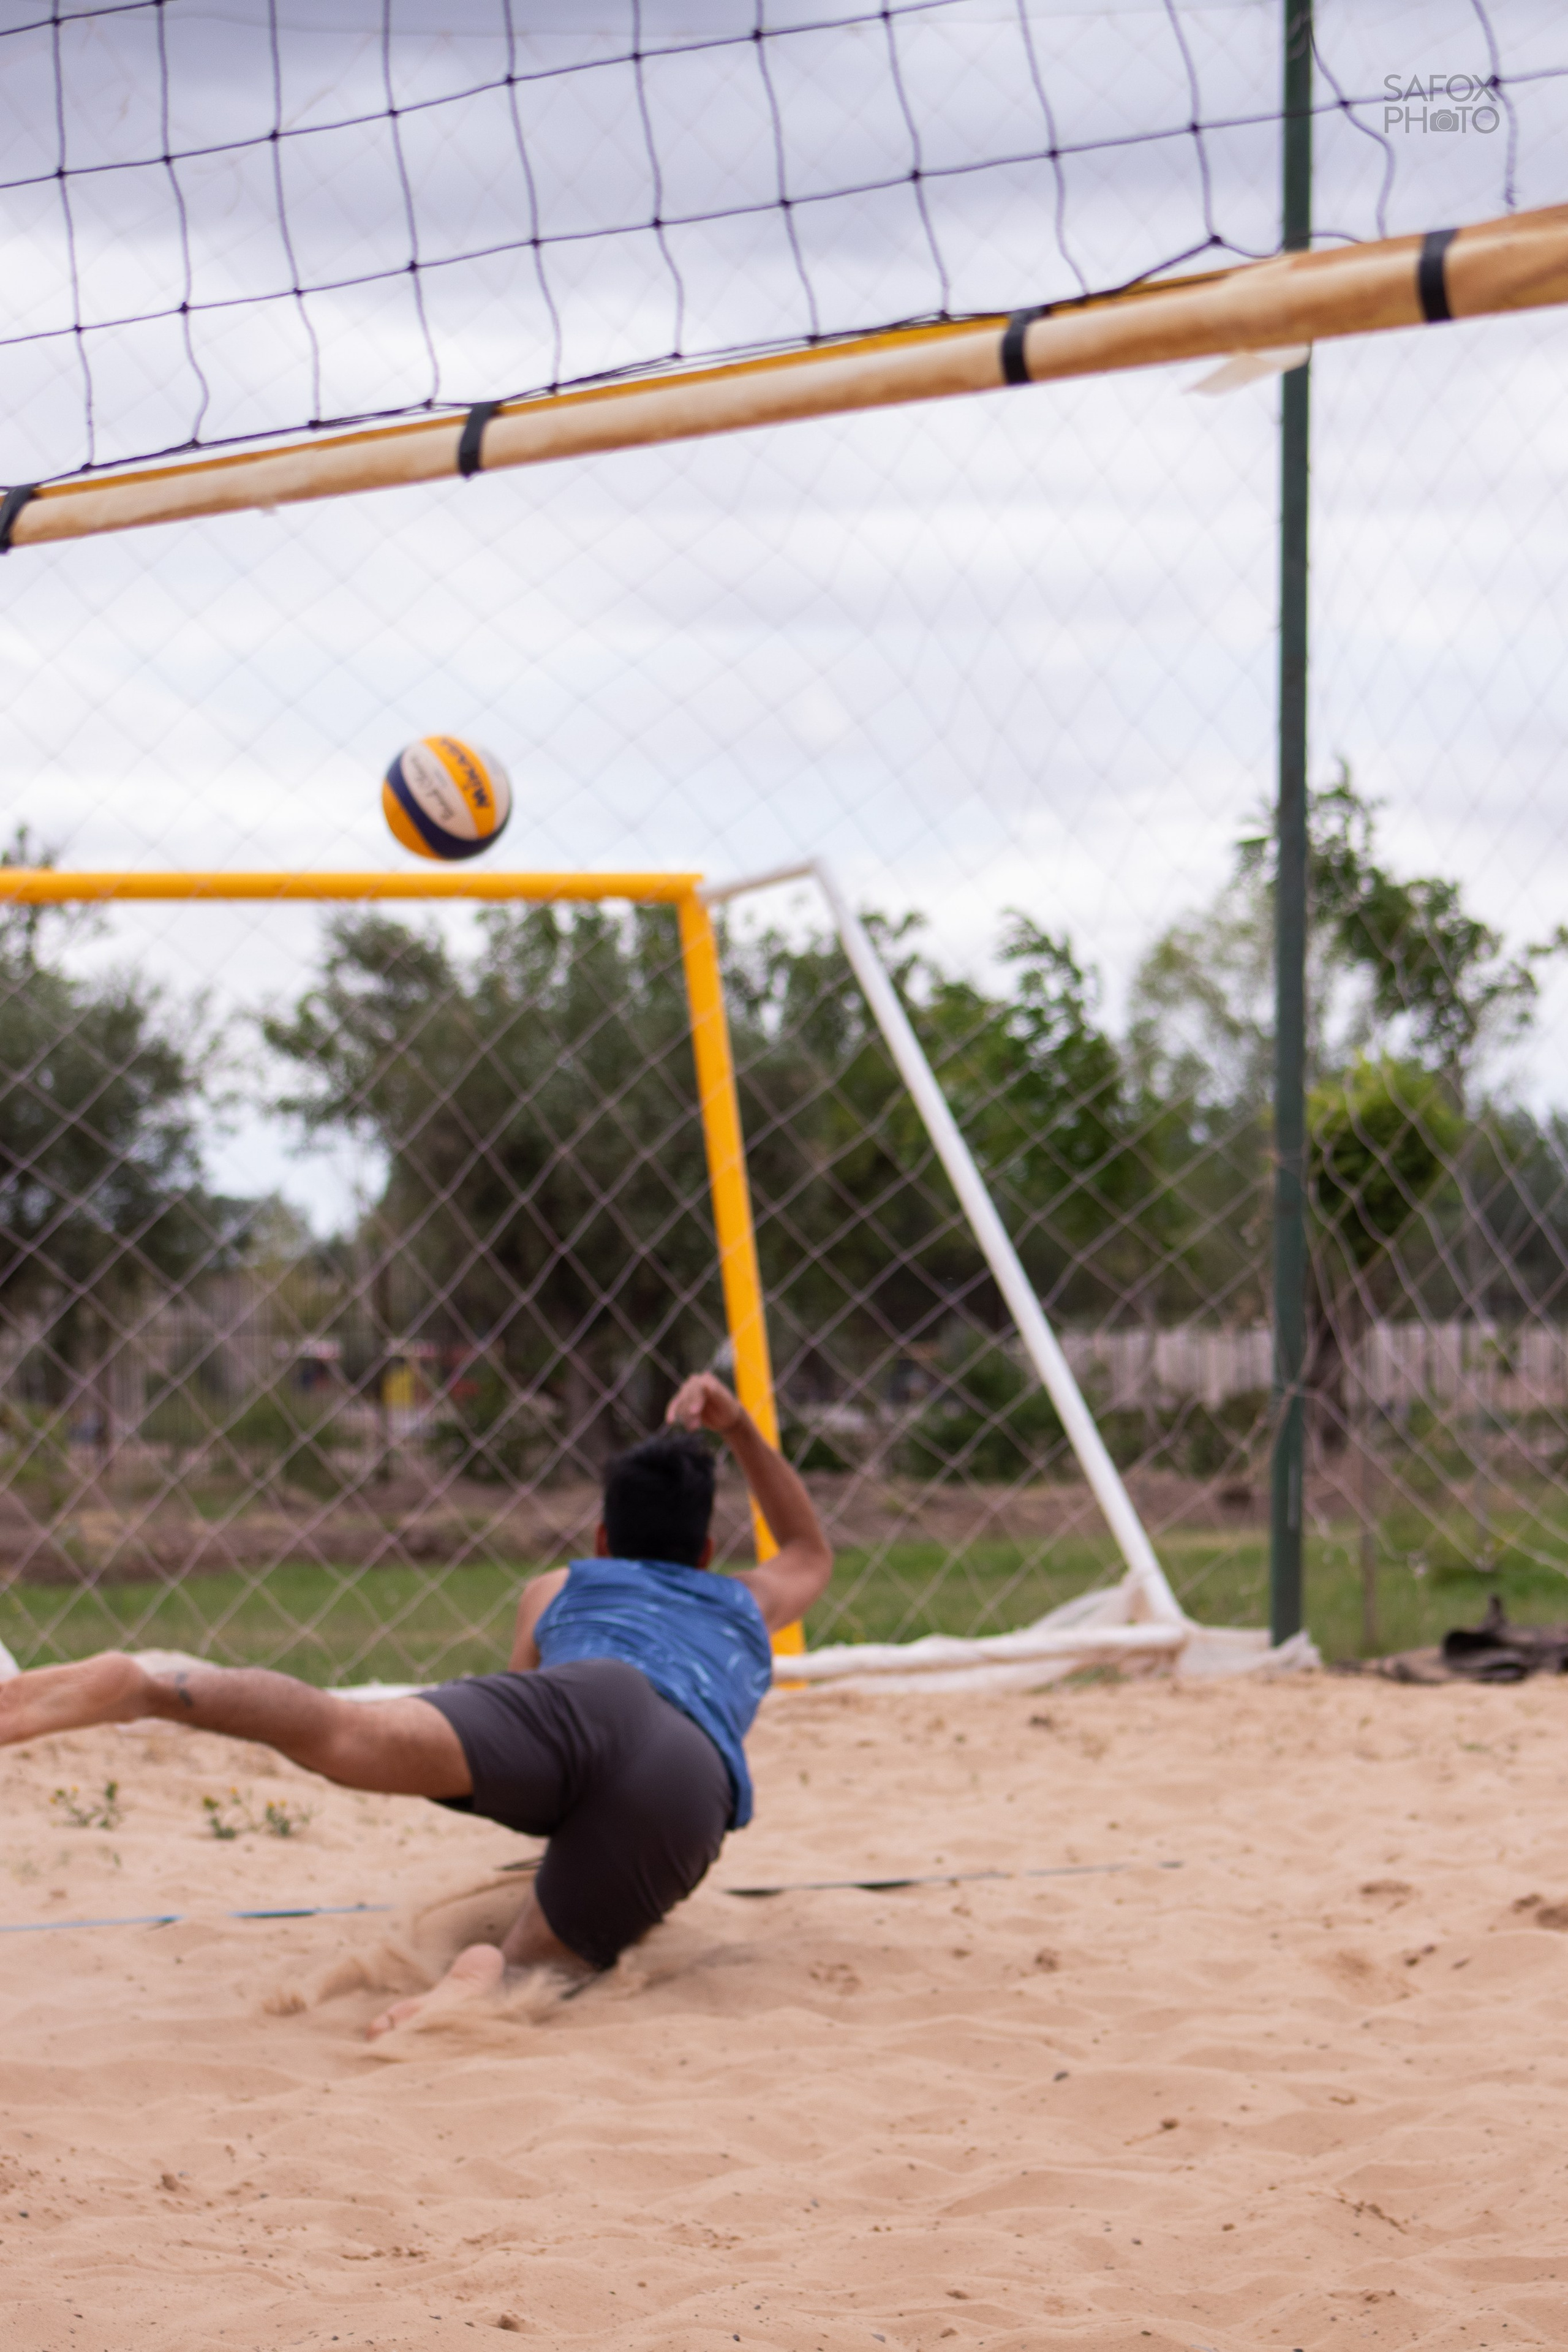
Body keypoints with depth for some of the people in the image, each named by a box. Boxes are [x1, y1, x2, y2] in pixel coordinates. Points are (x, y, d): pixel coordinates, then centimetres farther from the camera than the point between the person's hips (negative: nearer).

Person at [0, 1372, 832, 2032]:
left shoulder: (556, 1589, 42)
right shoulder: (748, 1607, 48)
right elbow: (810, 1553, 69)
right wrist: (740, 1430, 74)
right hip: (695, 1786, 1)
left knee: (349, 1735, -23)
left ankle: (138, 1686, -50)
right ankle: (484, 1978, -33)